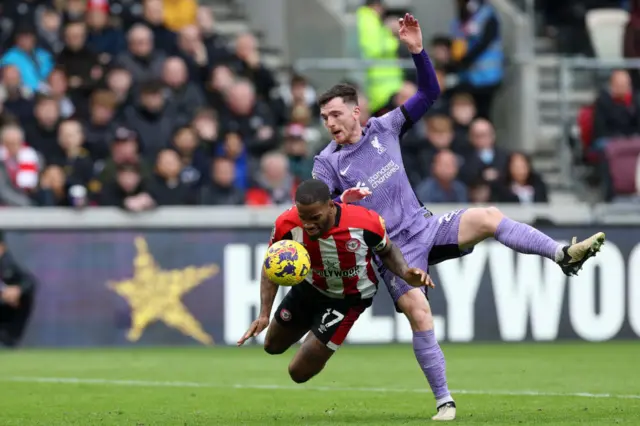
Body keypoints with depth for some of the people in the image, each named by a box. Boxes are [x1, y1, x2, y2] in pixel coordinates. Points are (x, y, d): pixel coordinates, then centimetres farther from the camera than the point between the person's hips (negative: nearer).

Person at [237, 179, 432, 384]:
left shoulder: (366, 223, -36)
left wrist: (405, 274, -30)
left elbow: (387, 251, -10)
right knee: (273, 346, 26)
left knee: (300, 372, -5)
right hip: (309, 287, 3)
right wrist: (264, 314, -16)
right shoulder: (287, 225, -30)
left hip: (348, 298, -3)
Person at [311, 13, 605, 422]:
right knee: (420, 318, -16)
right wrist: (341, 202, -33)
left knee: (488, 217, -22)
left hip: (426, 227, 3)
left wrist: (417, 51, -12)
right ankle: (444, 401, -7)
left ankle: (563, 254, -24)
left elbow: (430, 92, 2)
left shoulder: (384, 128, 2)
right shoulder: (327, 163, -5)